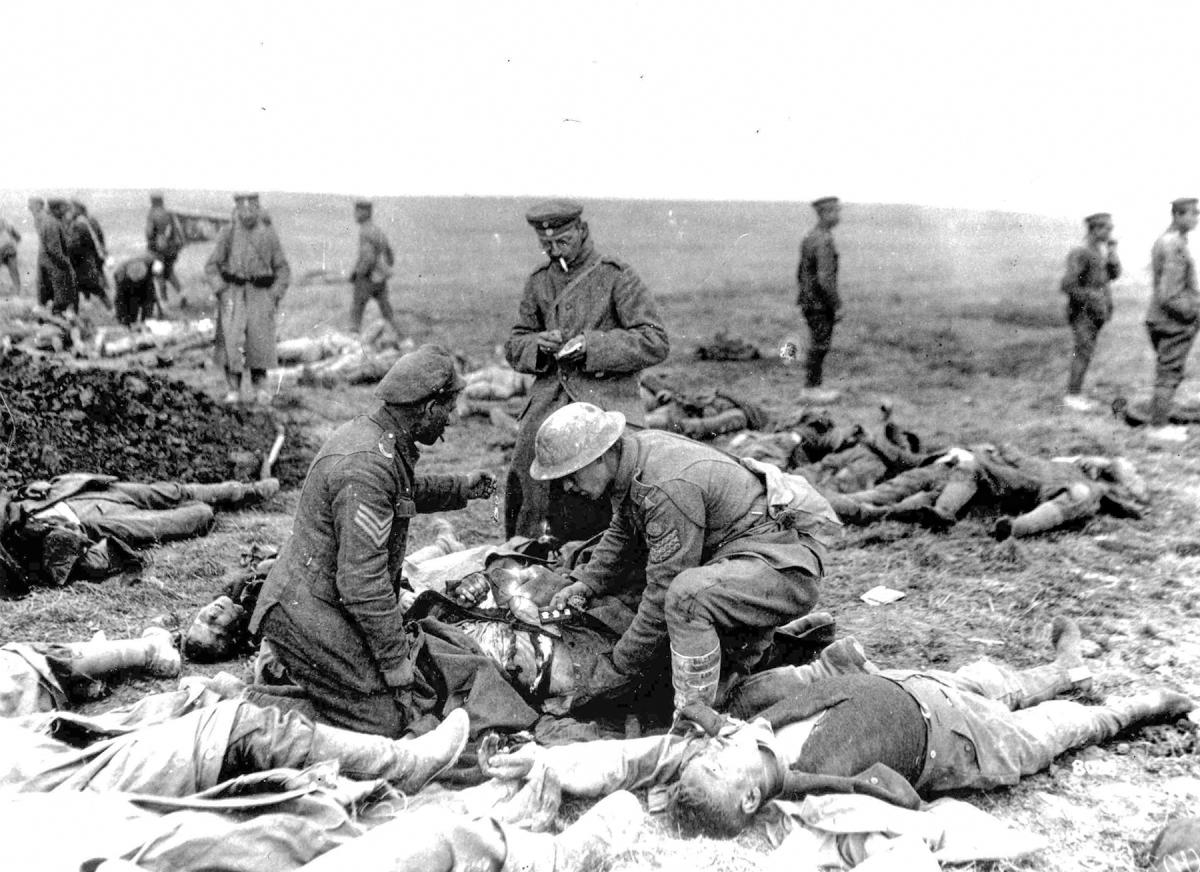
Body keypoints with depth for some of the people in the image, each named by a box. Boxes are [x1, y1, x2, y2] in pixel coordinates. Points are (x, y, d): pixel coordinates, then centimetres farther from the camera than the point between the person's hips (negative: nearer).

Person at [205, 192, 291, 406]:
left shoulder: (269, 234, 1)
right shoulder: (228, 233, 1)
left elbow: (283, 270, 4)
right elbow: (211, 266, 4)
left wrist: (275, 299, -7)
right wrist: (222, 293, -9)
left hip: (260, 295, 0)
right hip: (233, 294, 0)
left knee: (260, 342, -4)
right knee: (232, 341, -9)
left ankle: (260, 386, 13)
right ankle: (234, 390, -1)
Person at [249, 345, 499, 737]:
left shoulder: (369, 432, 5)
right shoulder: (365, 466, -26)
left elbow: (401, 492, 30)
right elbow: (363, 581, -27)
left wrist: (459, 488, 25)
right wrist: (397, 663, -20)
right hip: (309, 614, -10)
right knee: (383, 720, -9)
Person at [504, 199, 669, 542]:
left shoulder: (615, 275, -1)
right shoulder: (539, 281, 15)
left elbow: (656, 342, -6)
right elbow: (514, 345, 20)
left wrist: (591, 345, -16)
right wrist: (537, 344, -4)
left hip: (605, 407, -4)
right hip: (548, 403, 5)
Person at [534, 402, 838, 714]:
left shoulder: (668, 488, -27)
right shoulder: (635, 450, 2)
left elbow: (664, 594, -23)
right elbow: (622, 536, 22)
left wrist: (618, 669, -13)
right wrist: (587, 583, 9)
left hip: (788, 568, -10)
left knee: (687, 593, -33)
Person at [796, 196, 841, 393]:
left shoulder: (809, 238, 11)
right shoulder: (824, 241, -19)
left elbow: (800, 273, 18)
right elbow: (825, 278, -25)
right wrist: (837, 306, -19)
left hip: (808, 301, 9)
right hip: (821, 303, -9)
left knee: (818, 346, 16)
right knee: (819, 347, -1)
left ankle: (812, 387, 21)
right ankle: (812, 389, 4)